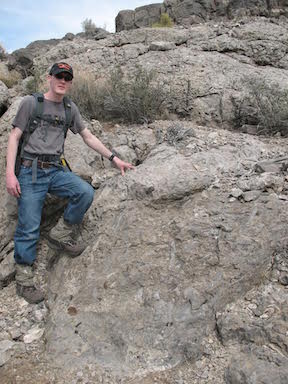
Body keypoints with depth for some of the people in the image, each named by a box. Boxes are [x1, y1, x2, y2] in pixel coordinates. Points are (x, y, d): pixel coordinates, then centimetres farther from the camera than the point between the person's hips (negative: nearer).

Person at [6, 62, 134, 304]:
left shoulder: (70, 108, 14)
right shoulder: (31, 102, 2)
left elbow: (88, 137, 16)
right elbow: (14, 137, 0)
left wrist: (114, 159, 10)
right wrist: (10, 173, -10)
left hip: (56, 170, 4)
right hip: (31, 170, -3)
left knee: (86, 192, -23)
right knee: (29, 227, -8)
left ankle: (61, 234, -2)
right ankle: (24, 279, 7)